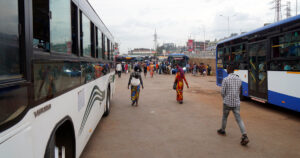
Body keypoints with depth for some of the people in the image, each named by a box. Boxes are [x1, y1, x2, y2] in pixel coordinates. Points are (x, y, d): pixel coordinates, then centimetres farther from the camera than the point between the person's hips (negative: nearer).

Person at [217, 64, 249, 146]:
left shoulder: (225, 79, -12)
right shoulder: (239, 79, 4)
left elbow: (222, 92, -9)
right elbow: (239, 91, 12)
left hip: (227, 102, -3)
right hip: (236, 102, 3)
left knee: (224, 117, 18)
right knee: (238, 119, 2)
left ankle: (222, 130, 37)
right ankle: (245, 136, -9)